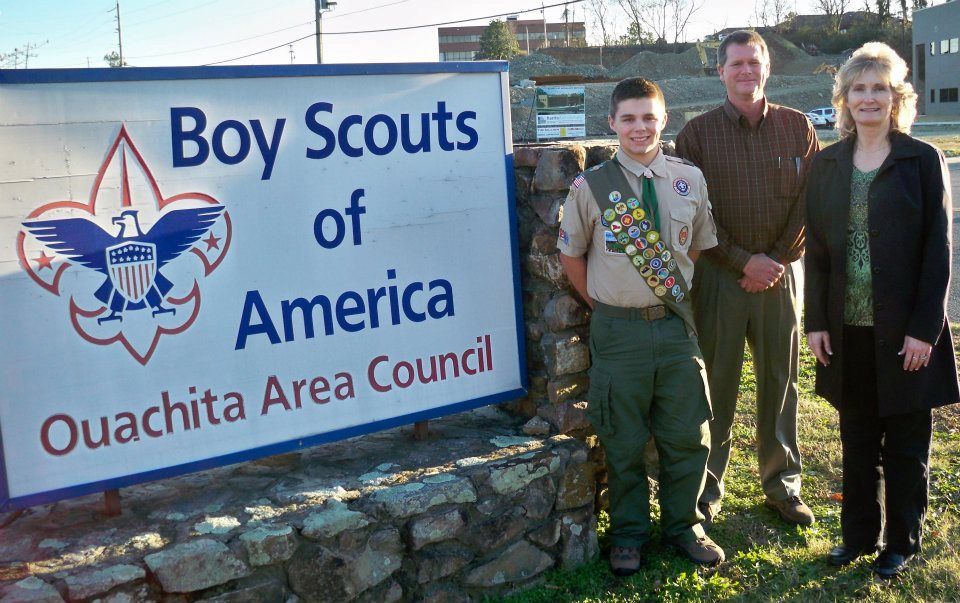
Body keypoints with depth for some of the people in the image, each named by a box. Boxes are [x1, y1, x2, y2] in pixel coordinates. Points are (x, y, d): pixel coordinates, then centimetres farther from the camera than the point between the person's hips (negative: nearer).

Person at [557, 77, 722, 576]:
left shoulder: (690, 180, 1)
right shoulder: (590, 187, -7)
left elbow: (701, 246, 13)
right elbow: (571, 255, 4)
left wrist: (680, 297, 8)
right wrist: (601, 303, 4)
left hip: (676, 324, 2)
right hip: (619, 328, -2)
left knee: (687, 435, 12)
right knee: (623, 442, 10)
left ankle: (682, 525, 34)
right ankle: (628, 534, 29)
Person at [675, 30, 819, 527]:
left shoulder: (797, 127, 5)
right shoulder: (698, 133, 0)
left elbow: (811, 202, 2)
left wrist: (778, 261, -8)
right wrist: (744, 261, -10)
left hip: (779, 275, 2)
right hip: (717, 275, -1)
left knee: (780, 383, 10)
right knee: (716, 385, 5)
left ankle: (783, 486, 25)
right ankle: (707, 489, 19)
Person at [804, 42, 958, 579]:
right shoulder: (827, 164, 6)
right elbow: (817, 247, 6)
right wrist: (816, 321, 0)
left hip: (905, 328, -3)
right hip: (848, 329, 3)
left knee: (907, 443, 9)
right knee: (857, 439, 14)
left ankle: (902, 543, 25)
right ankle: (859, 534, 28)